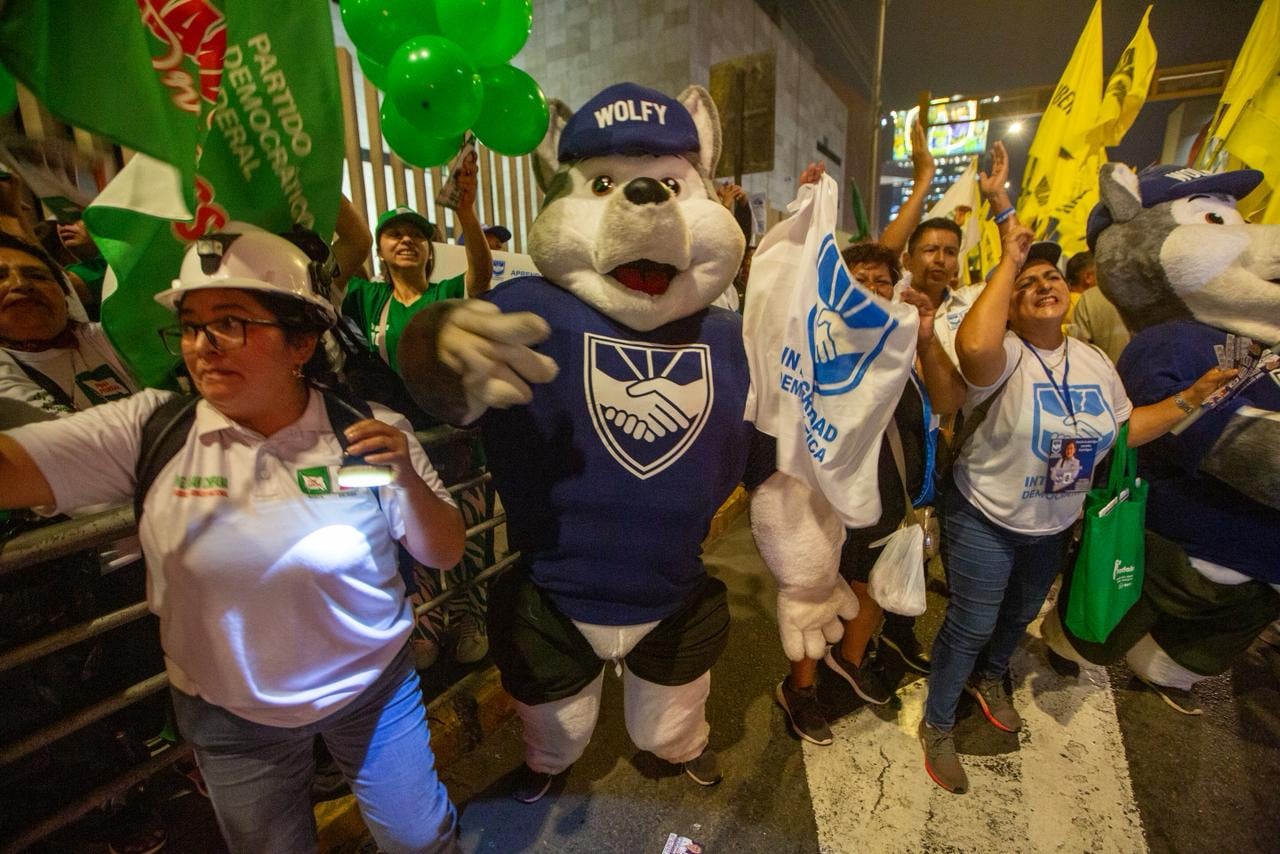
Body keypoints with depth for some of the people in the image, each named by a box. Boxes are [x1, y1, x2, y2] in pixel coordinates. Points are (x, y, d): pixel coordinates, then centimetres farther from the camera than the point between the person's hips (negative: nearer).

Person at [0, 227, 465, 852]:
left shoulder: (367, 431, -17)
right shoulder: (148, 430, -14)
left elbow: (444, 554, -12)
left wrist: (408, 477, -29)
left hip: (374, 688, -1)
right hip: (230, 716, 2)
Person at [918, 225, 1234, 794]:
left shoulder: (1094, 361, 0)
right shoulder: (1004, 356, -24)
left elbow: (1126, 428, 11)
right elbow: (973, 346, -49)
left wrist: (1195, 396, 0)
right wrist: (1008, 262, -37)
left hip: (1053, 525, 7)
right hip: (984, 521, -7)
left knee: (1020, 615, 28)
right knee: (971, 628, 5)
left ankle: (989, 678, 58)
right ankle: (937, 726, 28)